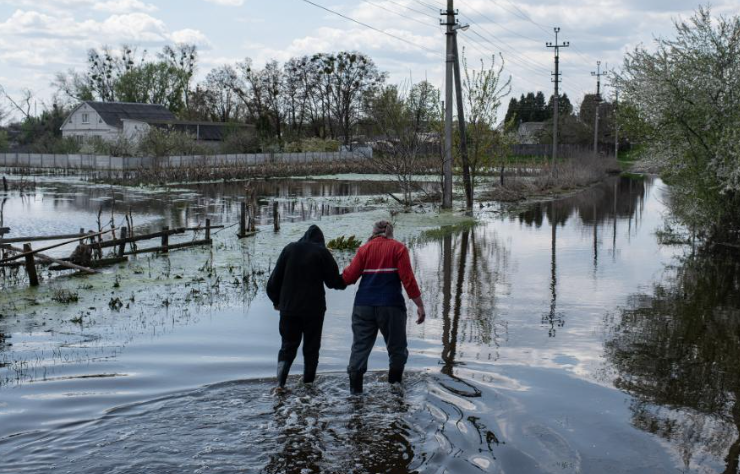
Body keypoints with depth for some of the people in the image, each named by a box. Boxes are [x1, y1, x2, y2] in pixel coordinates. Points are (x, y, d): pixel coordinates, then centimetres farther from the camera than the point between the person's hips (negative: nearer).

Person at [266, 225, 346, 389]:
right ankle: (308, 384, 11)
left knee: (288, 345, 10)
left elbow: (274, 279, 5)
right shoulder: (322, 252, -4)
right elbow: (334, 281, -2)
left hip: (289, 308, 2)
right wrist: (347, 279, 20)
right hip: (313, 309, -2)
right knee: (311, 347, 11)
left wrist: (276, 300, 18)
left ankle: (280, 383, -8)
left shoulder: (289, 249, 4)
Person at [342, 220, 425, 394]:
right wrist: (420, 305, -4)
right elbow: (408, 279, -7)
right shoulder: (398, 248, 2)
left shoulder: (364, 249, 7)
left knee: (360, 346, 5)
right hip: (391, 306, -2)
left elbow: (349, 277, 0)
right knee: (397, 347, 12)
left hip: (363, 306, 2)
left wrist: (341, 276, 22)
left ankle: (355, 388, 1)